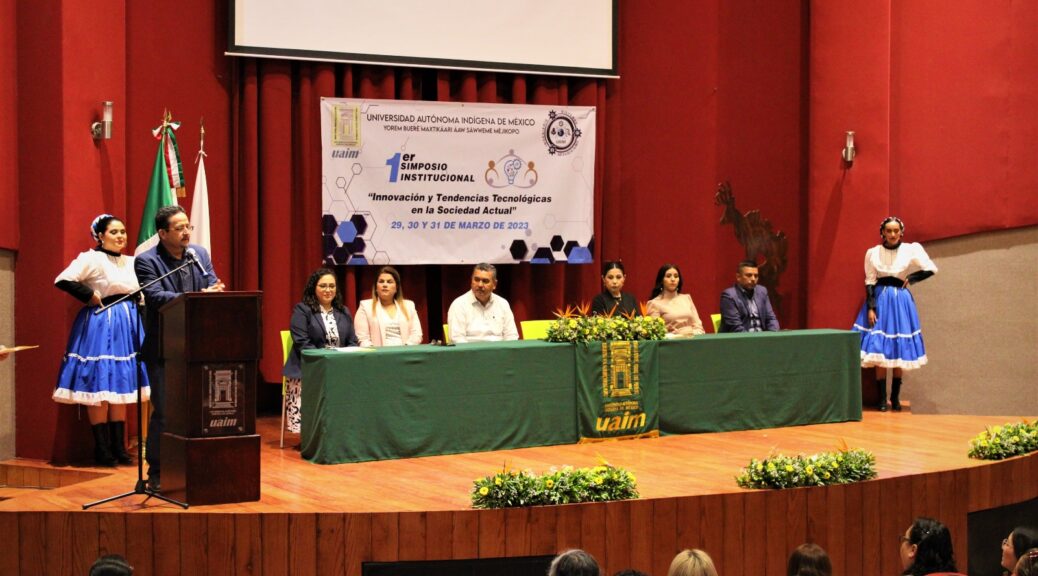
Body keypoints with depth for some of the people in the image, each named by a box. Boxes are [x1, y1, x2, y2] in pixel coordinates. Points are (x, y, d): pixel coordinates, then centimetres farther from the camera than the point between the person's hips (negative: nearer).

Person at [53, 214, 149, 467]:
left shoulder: (131, 262, 13)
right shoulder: (91, 259, -8)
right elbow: (63, 280, -17)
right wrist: (90, 296, -13)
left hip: (128, 327, 7)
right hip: (101, 326, -7)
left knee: (121, 388, 9)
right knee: (100, 388, -5)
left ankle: (119, 448, 13)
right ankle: (102, 451, 0)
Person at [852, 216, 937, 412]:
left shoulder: (911, 250, -1)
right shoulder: (873, 253, 1)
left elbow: (931, 269, 1)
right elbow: (870, 283, 0)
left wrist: (910, 279, 1)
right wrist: (870, 308, -7)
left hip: (901, 301, 0)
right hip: (880, 300, 0)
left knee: (900, 350, 3)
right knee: (879, 351, -5)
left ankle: (895, 397, 12)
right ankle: (882, 399, -1)